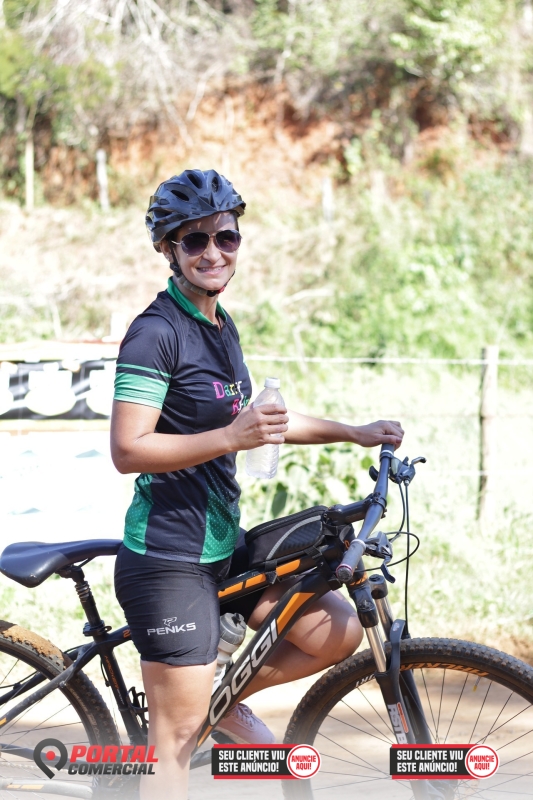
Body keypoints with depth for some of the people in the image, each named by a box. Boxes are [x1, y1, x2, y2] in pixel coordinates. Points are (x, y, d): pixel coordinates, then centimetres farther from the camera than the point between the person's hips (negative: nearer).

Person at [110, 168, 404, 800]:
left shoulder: (220, 327, 12)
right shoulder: (156, 332, -16)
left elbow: (248, 419, 24)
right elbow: (128, 450, -21)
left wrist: (352, 433, 22)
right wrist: (230, 438, -28)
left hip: (223, 546, 8)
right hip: (169, 559, -8)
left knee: (338, 631, 3)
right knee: (178, 739, -4)